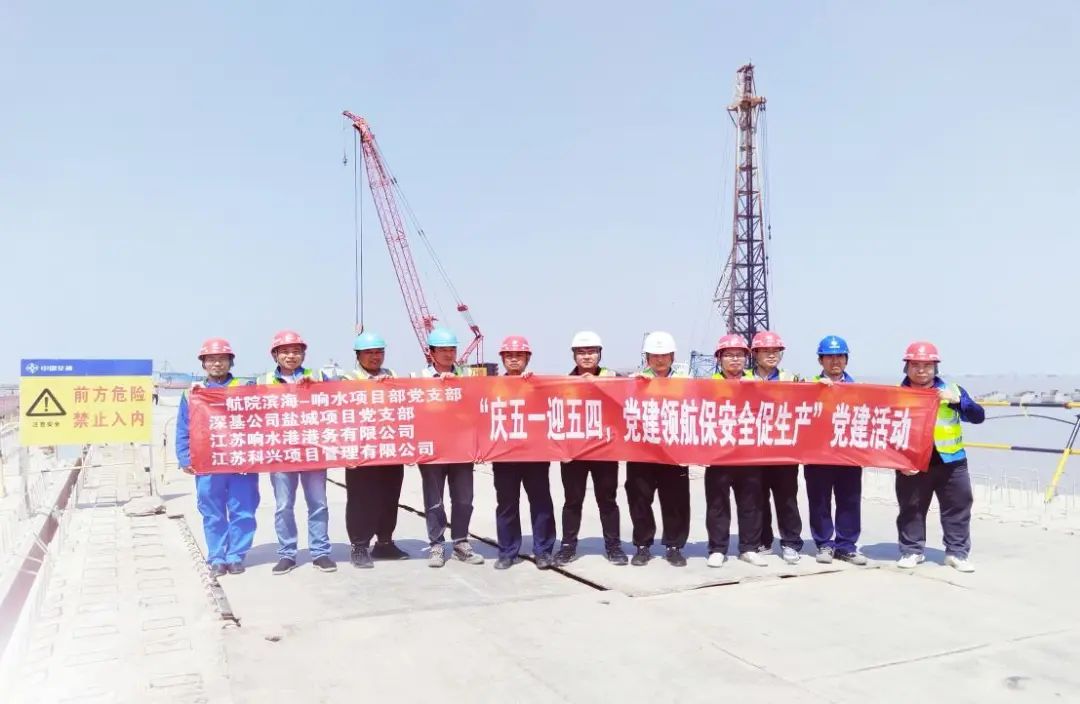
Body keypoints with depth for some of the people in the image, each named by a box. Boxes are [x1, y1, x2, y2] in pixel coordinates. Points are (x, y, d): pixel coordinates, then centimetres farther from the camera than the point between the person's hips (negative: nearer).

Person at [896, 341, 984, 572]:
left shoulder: (952, 390, 1)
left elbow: (978, 417, -5)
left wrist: (958, 401, -22)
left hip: (950, 462, 1)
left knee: (958, 508, 6)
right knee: (911, 509, 8)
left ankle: (957, 552, 17)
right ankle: (911, 551, 20)